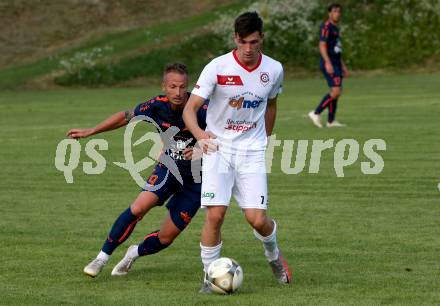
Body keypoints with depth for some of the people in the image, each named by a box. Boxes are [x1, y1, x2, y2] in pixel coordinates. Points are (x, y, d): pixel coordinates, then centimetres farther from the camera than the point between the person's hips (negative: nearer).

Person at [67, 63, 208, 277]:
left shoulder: (200, 109, -24)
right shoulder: (157, 106, -13)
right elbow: (126, 116, 3)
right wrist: (90, 132, 6)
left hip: (195, 179, -2)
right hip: (168, 168, 2)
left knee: (166, 238, 1)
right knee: (139, 208, -22)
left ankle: (136, 252, 34)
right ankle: (102, 257, -8)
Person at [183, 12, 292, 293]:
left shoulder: (274, 70, -1)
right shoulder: (217, 68, -12)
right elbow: (190, 109, -15)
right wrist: (200, 134, -34)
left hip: (253, 152, 2)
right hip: (218, 148, -2)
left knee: (257, 219, -9)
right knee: (215, 215, -15)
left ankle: (273, 254, 25)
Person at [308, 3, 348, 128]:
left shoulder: (335, 28, 19)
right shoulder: (326, 27, -11)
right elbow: (322, 46, -19)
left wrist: (343, 66, 23)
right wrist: (328, 63, -29)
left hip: (336, 64, 10)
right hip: (329, 64, -10)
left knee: (336, 92, 7)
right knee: (336, 91, -17)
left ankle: (331, 121, 10)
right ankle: (316, 113, -11)